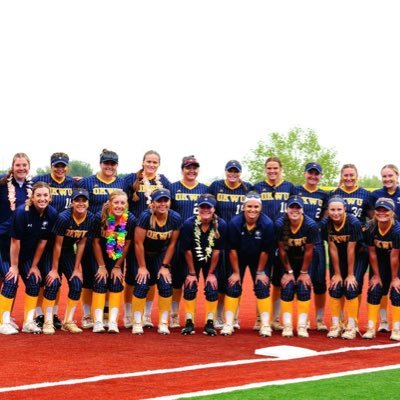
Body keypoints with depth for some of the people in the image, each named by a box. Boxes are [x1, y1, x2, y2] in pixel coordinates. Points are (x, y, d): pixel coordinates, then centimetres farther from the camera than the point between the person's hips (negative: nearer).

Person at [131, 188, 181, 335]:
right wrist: (142, 267, -15)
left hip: (161, 254, 3)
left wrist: (165, 266, -6)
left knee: (166, 286, -9)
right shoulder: (145, 217, -27)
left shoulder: (175, 218, -17)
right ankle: (137, 323, -1)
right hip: (143, 255, -3)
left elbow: (172, 243, -7)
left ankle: (163, 323, 2)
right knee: (142, 285, -13)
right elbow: (138, 243, -20)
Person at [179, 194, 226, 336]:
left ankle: (210, 323, 4)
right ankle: (189, 322, 5)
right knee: (189, 288, -6)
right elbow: (187, 250, -15)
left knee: (212, 289, -7)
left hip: (212, 261, 0)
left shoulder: (221, 225, -25)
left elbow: (216, 251, -17)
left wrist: (211, 273, -11)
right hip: (193, 260, 0)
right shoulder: (189, 224, -25)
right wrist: (192, 273, -9)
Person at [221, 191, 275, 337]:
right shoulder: (234, 223, -27)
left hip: (259, 260, 0)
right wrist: (236, 272, -10)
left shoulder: (267, 224, -27)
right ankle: (228, 324, 0)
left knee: (263, 288, -6)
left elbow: (265, 251, -16)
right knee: (232, 287, -5)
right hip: (238, 259, 0)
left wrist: (260, 272, -9)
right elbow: (232, 249, -17)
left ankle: (265, 325, -1)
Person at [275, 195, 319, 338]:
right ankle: (287, 325, -2)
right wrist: (289, 271, -7)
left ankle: (302, 326, -2)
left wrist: (304, 272, -9)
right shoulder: (280, 224, -24)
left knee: (304, 289, -9)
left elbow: (309, 251, -16)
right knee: (287, 288, -8)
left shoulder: (311, 225, -27)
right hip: (288, 260, 1)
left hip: (304, 260, 0)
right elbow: (282, 249, -13)